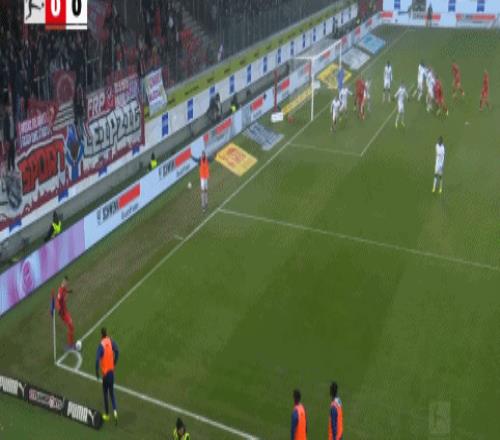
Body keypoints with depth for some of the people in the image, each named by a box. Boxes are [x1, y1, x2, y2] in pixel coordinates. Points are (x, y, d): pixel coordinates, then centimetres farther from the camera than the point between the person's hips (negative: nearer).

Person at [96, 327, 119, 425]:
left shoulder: (101, 345, -18)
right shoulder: (111, 341, -3)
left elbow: (97, 360, -23)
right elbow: (117, 351, -3)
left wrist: (97, 373, -9)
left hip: (105, 372, -5)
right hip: (111, 371, 5)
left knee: (105, 393, 12)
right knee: (111, 392, 17)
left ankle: (107, 415, 22)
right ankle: (115, 411, 0)